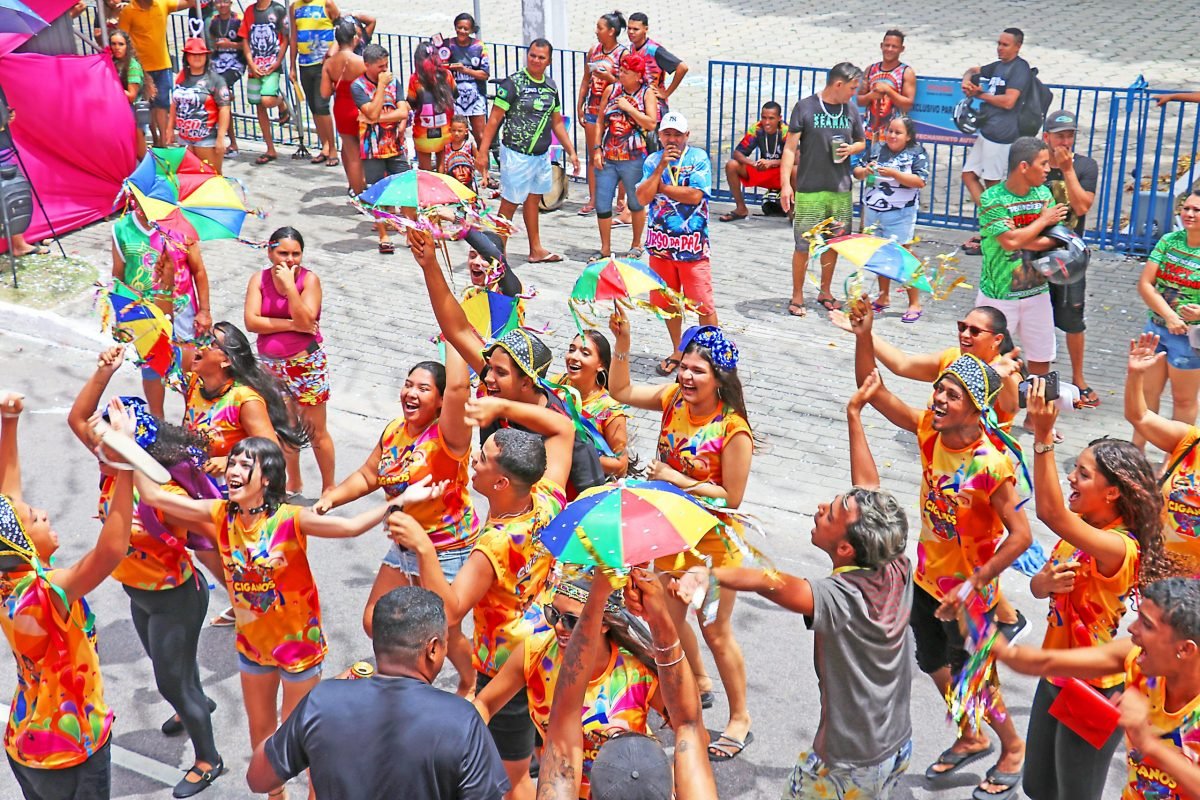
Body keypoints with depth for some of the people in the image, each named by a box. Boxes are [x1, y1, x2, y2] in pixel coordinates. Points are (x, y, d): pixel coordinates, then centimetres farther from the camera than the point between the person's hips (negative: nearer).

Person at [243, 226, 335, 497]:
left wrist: (289, 285, -26)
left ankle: (329, 487, 17)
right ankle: (293, 482, 37)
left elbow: (305, 320, -22)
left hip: (306, 363, -4)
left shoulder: (309, 279, -10)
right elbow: (251, 322, -13)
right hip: (271, 365, 4)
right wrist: (292, 325, -20)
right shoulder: (259, 280, -2)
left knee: (316, 432, 3)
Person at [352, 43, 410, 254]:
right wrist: (382, 85, -18)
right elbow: (372, 113, -21)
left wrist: (377, 119, -15)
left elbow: (403, 112, -6)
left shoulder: (393, 81, 5)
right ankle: (383, 237, 13)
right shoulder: (358, 86, -7)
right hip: (372, 148, -3)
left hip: (395, 145, 3)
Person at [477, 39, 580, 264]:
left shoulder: (551, 86, 7)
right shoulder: (513, 83, -12)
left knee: (533, 199, 18)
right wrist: (482, 152, -18)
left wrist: (571, 152, 12)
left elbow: (557, 122, 16)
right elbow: (494, 119, -13)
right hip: (516, 154, -7)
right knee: (510, 203, -2)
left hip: (541, 154, 7)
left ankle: (536, 249, 27)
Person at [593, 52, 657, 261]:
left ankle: (637, 245, 27)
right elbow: (600, 121, 9)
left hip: (633, 159, -3)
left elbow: (651, 124, -13)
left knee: (636, 203, 11)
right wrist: (597, 149, 2)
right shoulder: (610, 90, 6)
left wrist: (628, 108, -14)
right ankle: (605, 248, 15)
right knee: (601, 204, 2)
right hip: (607, 158, 3)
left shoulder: (646, 94, -2)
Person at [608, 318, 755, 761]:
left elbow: (731, 497, -24)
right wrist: (622, 343, -16)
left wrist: (676, 478, -26)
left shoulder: (734, 431, -26)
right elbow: (621, 391, -3)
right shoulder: (674, 398, -7)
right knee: (668, 617, 22)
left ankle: (740, 718, 26)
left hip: (713, 542, -7)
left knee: (716, 632, 6)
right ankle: (699, 683, 49)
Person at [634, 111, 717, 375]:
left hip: (692, 244, -4)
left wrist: (660, 187, -8)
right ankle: (677, 352, 30)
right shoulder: (652, 161, 6)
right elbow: (642, 198, -7)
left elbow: (695, 195, -17)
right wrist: (661, 168, -13)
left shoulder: (698, 157, -4)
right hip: (660, 244, 4)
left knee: (703, 305, -5)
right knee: (667, 302, 14)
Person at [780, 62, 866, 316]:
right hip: (809, 189, -5)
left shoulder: (851, 110, 9)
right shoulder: (805, 107, -5)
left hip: (841, 190, 5)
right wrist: (785, 183, -15)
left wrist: (851, 149, -3)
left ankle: (825, 292, 28)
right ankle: (797, 296, 11)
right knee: (804, 245, -2)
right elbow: (790, 148, -7)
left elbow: (862, 142, 21)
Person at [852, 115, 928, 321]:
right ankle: (883, 297, 25)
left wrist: (894, 174, -21)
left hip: (900, 214, -5)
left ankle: (914, 304, 0)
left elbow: (920, 181, -13)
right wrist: (865, 171, -10)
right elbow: (857, 172, 13)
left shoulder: (917, 153, -3)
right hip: (873, 211, 5)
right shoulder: (876, 149, 10)